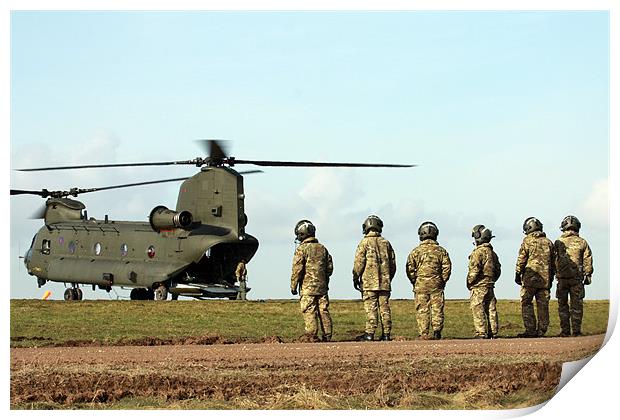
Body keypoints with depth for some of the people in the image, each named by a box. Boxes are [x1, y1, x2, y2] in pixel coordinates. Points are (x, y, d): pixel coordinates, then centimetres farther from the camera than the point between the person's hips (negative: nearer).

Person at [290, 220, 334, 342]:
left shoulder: (301, 249, -8)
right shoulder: (322, 248, 11)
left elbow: (297, 269, -11)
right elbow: (330, 267, 15)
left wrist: (293, 286, -4)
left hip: (308, 286, -6)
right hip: (322, 286, 6)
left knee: (309, 311, -4)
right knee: (324, 310, 6)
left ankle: (311, 335, -9)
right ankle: (327, 335, 6)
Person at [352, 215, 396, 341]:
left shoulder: (365, 242, -4)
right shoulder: (386, 243, 11)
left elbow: (359, 262, -9)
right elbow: (393, 263, 15)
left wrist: (355, 278, -1)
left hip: (369, 281, -4)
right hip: (385, 282, 4)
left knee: (370, 308, -6)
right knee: (384, 307, 5)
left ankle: (370, 333, -8)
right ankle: (386, 334, 6)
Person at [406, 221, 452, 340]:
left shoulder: (416, 251, 0)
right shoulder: (441, 251, 3)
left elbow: (410, 269, -3)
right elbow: (447, 267, 0)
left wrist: (414, 282, 8)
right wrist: (442, 281, 10)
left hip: (420, 285, -1)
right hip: (436, 284, 1)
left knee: (422, 310, 2)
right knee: (437, 309, 5)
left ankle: (424, 333, 0)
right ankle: (437, 332, 2)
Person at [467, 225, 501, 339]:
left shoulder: (478, 252, -13)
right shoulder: (492, 252, 14)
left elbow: (475, 269, -19)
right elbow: (498, 270, 17)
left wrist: (470, 282, -8)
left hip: (479, 286, -8)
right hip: (490, 285, 8)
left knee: (478, 309, -5)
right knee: (491, 309, 9)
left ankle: (481, 333, -9)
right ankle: (493, 332, 10)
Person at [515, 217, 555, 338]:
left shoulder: (528, 240, -2)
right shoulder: (548, 242, 13)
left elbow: (521, 259, -5)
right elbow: (552, 263, 15)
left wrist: (518, 274, 4)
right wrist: (550, 279, 20)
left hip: (530, 277, -5)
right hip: (545, 278, 5)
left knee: (526, 303, -1)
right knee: (543, 305, 6)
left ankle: (530, 330, -7)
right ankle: (541, 331, 5)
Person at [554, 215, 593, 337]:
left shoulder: (559, 242, 1)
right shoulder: (582, 242, 1)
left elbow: (554, 261, 3)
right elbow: (587, 261, 3)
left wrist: (553, 274, 11)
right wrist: (588, 275, 11)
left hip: (562, 277, 0)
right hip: (577, 278, 0)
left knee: (563, 305, 7)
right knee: (576, 305, 5)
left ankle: (565, 331, 4)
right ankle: (576, 330, 2)